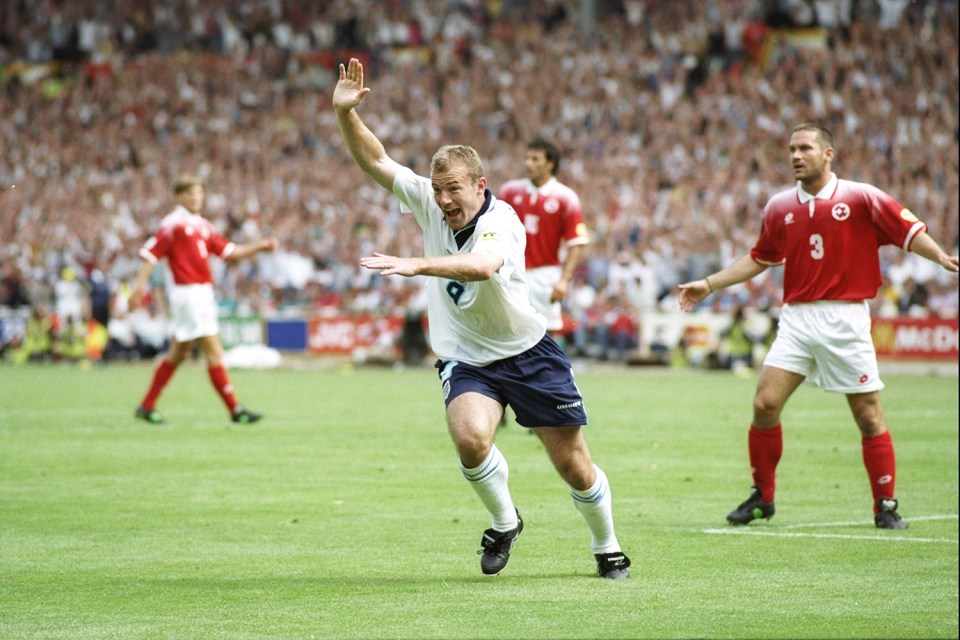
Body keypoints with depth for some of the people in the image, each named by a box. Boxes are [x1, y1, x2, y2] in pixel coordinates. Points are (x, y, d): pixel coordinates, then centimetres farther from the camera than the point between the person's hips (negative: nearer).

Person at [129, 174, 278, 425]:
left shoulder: (203, 226, 15)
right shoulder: (173, 224, -9)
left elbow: (229, 251, 16)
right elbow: (150, 254, -12)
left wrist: (260, 246, 6)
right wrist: (139, 285, -22)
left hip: (203, 293, 9)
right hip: (188, 292, -9)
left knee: (178, 354, 14)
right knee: (214, 352, -9)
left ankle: (147, 406, 21)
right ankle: (235, 410, -9)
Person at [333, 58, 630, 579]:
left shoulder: (501, 220, -24)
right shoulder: (429, 204, -8)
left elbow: (481, 265, -46)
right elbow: (374, 161, -9)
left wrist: (415, 265, -57)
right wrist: (345, 112, -26)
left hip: (527, 354, -3)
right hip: (465, 359, 3)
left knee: (574, 465, 3)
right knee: (470, 438, -28)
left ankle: (607, 548, 31)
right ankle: (504, 521, 1)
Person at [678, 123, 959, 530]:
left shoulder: (861, 198, -2)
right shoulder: (780, 207, 10)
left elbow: (910, 232, -3)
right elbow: (759, 259, 23)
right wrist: (709, 285, 21)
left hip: (844, 320, -3)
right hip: (796, 319, 3)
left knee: (869, 415, -2)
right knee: (765, 404, -7)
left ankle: (885, 506, 8)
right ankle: (762, 496, 8)